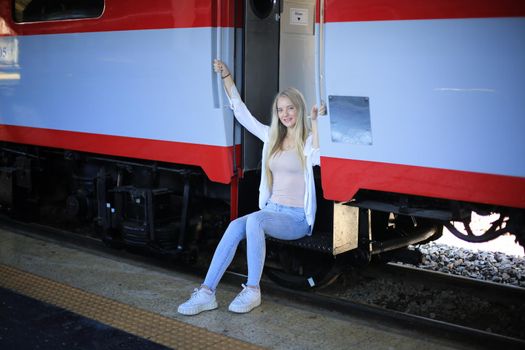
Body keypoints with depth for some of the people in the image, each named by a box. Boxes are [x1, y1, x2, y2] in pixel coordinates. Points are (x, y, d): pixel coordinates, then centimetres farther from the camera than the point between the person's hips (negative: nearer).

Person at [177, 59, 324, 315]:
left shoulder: (309, 140, 0)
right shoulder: (271, 137, 16)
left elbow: (317, 158, -23)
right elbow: (241, 112, 19)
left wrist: (316, 122, -25)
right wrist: (226, 77, 16)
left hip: (298, 218, -5)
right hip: (272, 210, 5)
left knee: (254, 220, -34)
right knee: (236, 226, -25)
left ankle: (252, 291, -26)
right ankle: (207, 292, -30)